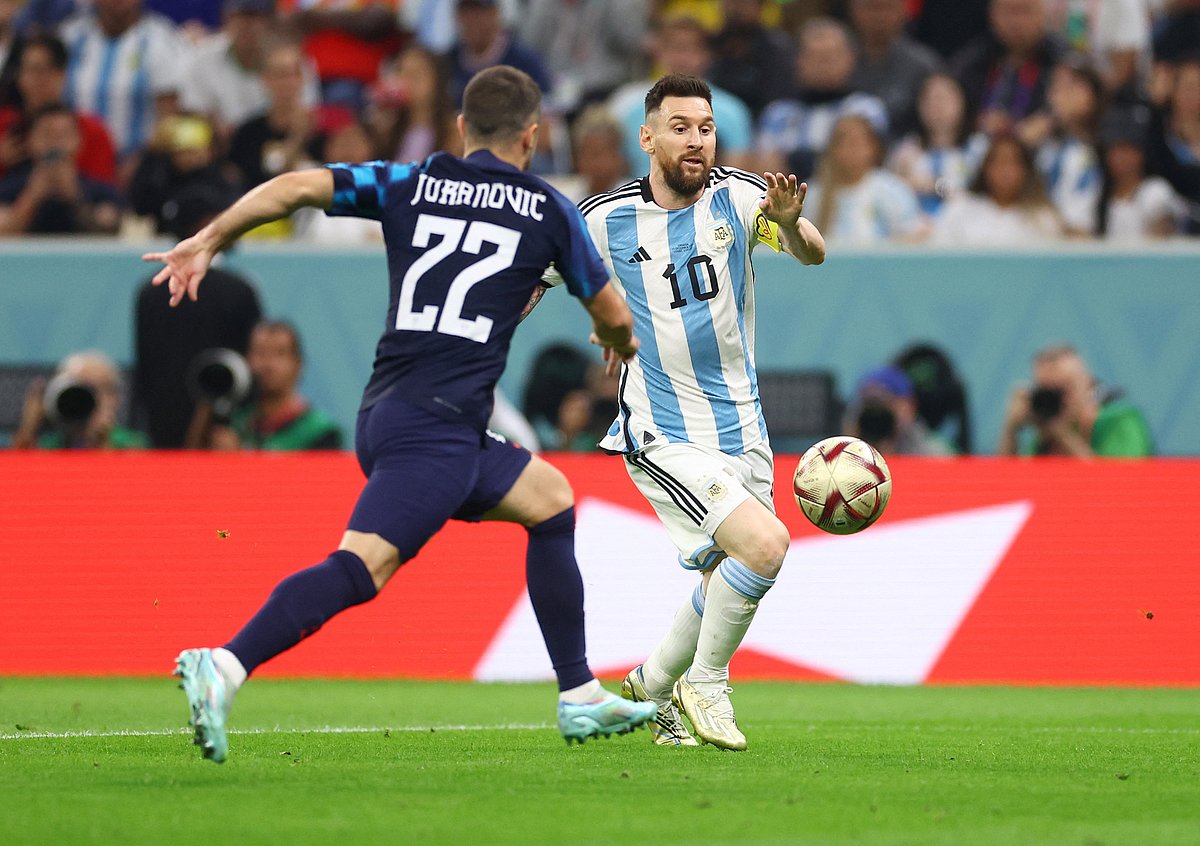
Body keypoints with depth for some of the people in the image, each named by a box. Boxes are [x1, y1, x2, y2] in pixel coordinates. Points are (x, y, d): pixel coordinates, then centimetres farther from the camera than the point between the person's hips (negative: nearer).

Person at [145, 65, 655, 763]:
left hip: (386, 415, 7)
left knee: (551, 499, 23)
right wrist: (620, 341, 43)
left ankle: (582, 699, 25)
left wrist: (207, 242, 6)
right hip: (439, 422, -7)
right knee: (364, 564, -19)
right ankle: (225, 667, -38)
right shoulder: (547, 209, 9)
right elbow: (614, 316, 20)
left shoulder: (410, 183, 16)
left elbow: (300, 187, 1)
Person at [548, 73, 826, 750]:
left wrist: (790, 222, -41)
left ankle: (653, 687, 37)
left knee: (728, 582, 13)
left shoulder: (736, 198, -5)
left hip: (740, 428, 4)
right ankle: (705, 683, -3)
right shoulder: (607, 219, -7)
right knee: (765, 544, -22)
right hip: (663, 436, -4)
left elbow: (814, 255, -19)